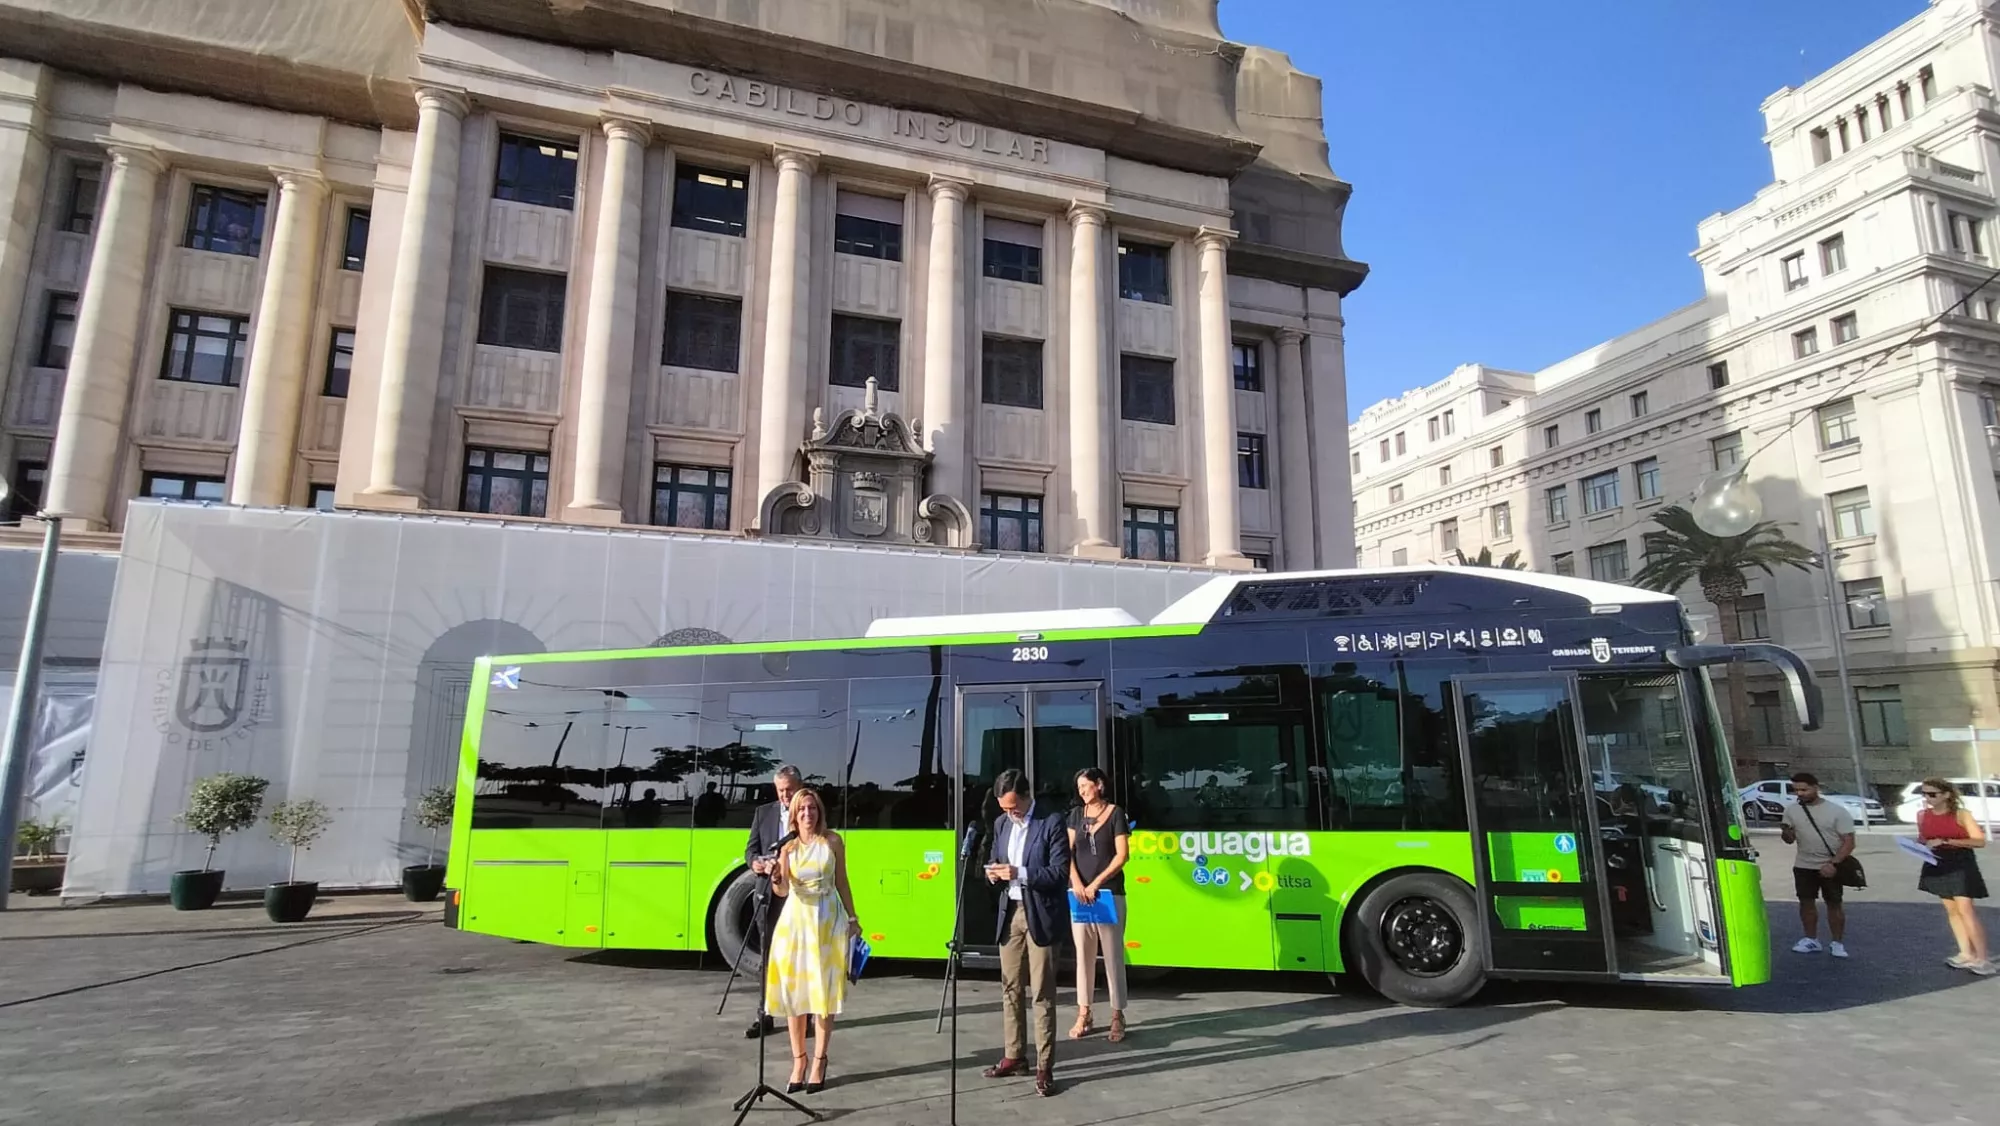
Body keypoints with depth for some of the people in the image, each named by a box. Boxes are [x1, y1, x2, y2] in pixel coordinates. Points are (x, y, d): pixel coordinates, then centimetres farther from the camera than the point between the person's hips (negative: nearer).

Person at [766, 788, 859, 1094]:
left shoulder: (832, 841, -2)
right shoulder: (787, 846, 1)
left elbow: (842, 882, 5)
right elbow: (782, 891, -7)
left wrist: (852, 918, 4)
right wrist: (775, 878, -29)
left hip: (828, 919, -1)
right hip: (795, 919, 2)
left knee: (823, 991, 0)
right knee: (794, 990, 3)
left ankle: (819, 1062, 8)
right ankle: (798, 1060, 14)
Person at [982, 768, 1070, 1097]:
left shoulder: (1052, 823, -12)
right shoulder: (1001, 823, 8)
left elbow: (1060, 873, -16)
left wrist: (1019, 873, -25)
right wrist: (993, 874, -7)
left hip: (1040, 915, -6)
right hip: (1011, 913, 6)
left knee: (1042, 993, 0)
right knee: (1011, 988, 13)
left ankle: (1044, 1067, 8)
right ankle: (1013, 1055, 26)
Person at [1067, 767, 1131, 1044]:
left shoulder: (1115, 813, -1)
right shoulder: (1076, 814, 11)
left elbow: (1123, 854, -7)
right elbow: (1068, 852, 7)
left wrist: (1096, 883, -12)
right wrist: (1077, 882, -9)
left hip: (1109, 893, -4)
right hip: (1079, 892, 4)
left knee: (1113, 956, 1)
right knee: (1083, 955, 8)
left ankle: (1117, 1016, 10)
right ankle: (1083, 1015, 15)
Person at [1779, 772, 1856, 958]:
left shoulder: (1837, 811, -10)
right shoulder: (1791, 810, 1)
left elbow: (1849, 842, -11)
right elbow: (1790, 840, 7)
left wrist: (1833, 864, -22)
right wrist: (1785, 833, -18)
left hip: (1831, 867, -3)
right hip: (1803, 866, 3)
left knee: (1834, 904, 5)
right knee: (1806, 902, 8)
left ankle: (1836, 943, 16)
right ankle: (1811, 940, 19)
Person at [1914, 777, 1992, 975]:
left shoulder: (1961, 814, -11)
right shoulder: (1922, 815, 4)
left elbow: (1980, 841, -16)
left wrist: (1946, 841, -23)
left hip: (1960, 865, -6)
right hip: (1937, 866, 6)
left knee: (1965, 910, -10)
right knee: (1951, 910, 10)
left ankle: (1982, 958, -5)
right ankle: (1966, 954, 18)